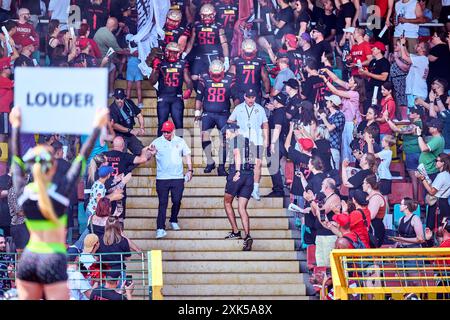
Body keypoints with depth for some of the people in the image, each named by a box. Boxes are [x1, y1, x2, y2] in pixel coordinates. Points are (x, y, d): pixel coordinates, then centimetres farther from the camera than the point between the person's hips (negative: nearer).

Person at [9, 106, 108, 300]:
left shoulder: (23, 192, -1)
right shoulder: (60, 192, -10)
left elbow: (16, 158, 13)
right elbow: (82, 157, -4)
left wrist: (15, 127, 24)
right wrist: (97, 127, 3)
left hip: (28, 259, 5)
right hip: (53, 260, -4)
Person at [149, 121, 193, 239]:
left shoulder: (180, 141, 5)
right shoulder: (157, 142, -3)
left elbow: (187, 155, 14)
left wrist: (190, 170, 6)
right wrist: (151, 153, -34)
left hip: (178, 177, 2)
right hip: (162, 178, -2)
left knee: (177, 201, 9)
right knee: (163, 203, -6)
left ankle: (174, 221, 33)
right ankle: (160, 228, -8)